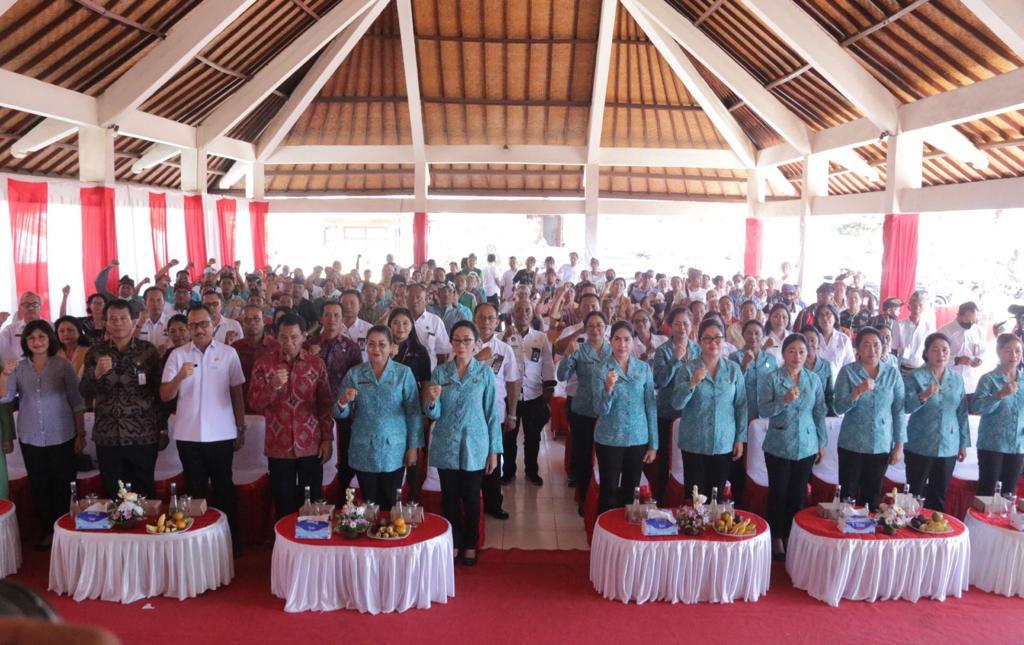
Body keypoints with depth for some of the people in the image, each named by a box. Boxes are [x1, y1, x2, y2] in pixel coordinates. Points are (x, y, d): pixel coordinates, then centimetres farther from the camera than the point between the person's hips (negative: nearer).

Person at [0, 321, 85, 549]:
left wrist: (81, 433, -6)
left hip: (62, 438, -3)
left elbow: (77, 402, -4)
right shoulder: (19, 367, 3)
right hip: (30, 439, 3)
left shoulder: (63, 365, -5)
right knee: (38, 486, 11)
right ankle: (47, 531, 23)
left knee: (62, 486, 6)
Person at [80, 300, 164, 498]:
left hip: (143, 436, -1)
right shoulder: (95, 352, 3)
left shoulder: (148, 351, 0)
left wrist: (162, 429, 3)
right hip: (107, 437, 2)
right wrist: (97, 373, -21)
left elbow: (159, 392, 3)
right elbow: (85, 393, -1)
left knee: (145, 494, 5)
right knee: (113, 495, 9)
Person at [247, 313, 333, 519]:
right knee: (284, 506, 7)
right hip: (279, 447, 0)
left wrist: (327, 439, 1)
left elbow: (326, 403, 5)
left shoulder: (316, 363, 2)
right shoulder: (263, 363, -1)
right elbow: (253, 404, -5)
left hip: (311, 446, 1)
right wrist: (273, 386, -22)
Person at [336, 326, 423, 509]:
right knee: (369, 505, 11)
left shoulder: (404, 373, -3)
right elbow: (341, 414, 2)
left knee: (391, 504, 9)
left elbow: (413, 412, -2)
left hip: (394, 451, -1)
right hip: (364, 452, 1)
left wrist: (413, 447, -5)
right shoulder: (354, 374, 1)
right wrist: (343, 402, -20)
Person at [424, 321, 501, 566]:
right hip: (446, 446, 1)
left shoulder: (484, 372, -4)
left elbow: (492, 414, -1)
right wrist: (431, 400, -27)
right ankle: (453, 543, 26)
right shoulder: (440, 372, -1)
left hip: (474, 447, -1)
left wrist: (494, 450, -2)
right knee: (450, 497, 10)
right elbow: (434, 414, -4)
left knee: (471, 497, 9)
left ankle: (470, 545, 26)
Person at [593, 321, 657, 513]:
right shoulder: (602, 370, -8)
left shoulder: (644, 368, -1)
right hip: (609, 440, -2)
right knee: (609, 490, 7)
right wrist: (608, 388, -33)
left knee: (631, 491, 14)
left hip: (638, 439, 2)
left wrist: (653, 444, 2)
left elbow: (650, 406, 3)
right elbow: (601, 410, -14)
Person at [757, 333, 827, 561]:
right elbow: (763, 410, -11)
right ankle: (776, 537, 20)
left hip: (806, 446, 3)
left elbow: (820, 413, 8)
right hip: (778, 446, -3)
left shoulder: (814, 380, 4)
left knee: (798, 493, 9)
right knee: (778, 492, 6)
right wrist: (784, 400, -25)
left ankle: (792, 536, 24)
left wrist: (822, 442, 9)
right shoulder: (771, 378, -6)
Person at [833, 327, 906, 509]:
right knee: (848, 496, 3)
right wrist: (858, 391, -27)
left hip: (882, 446, 2)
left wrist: (899, 445, 0)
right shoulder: (847, 371, -5)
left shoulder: (893, 373, 2)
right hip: (852, 445, -2)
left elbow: (899, 411, 3)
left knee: (873, 497, 12)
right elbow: (839, 408, -11)